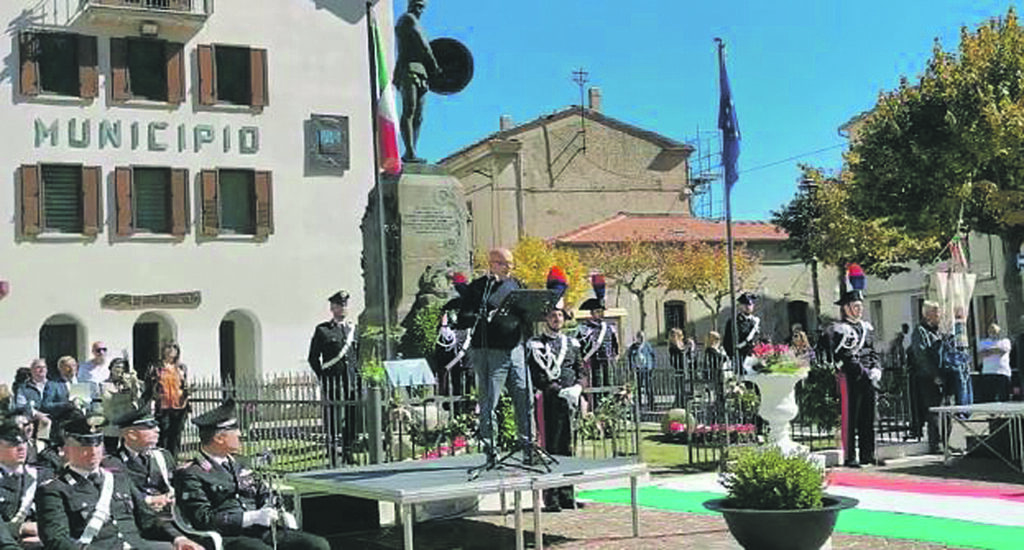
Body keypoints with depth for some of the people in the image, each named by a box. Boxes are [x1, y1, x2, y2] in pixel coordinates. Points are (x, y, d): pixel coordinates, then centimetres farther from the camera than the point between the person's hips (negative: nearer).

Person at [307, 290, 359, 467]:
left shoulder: (355, 329, 16)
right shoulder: (322, 330, 3)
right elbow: (313, 358, 3)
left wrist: (359, 376, 10)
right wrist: (323, 378, -3)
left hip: (352, 381, 4)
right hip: (333, 382, -4)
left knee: (353, 418, 6)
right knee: (334, 419, -7)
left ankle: (348, 452, 16)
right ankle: (335, 455, -4)